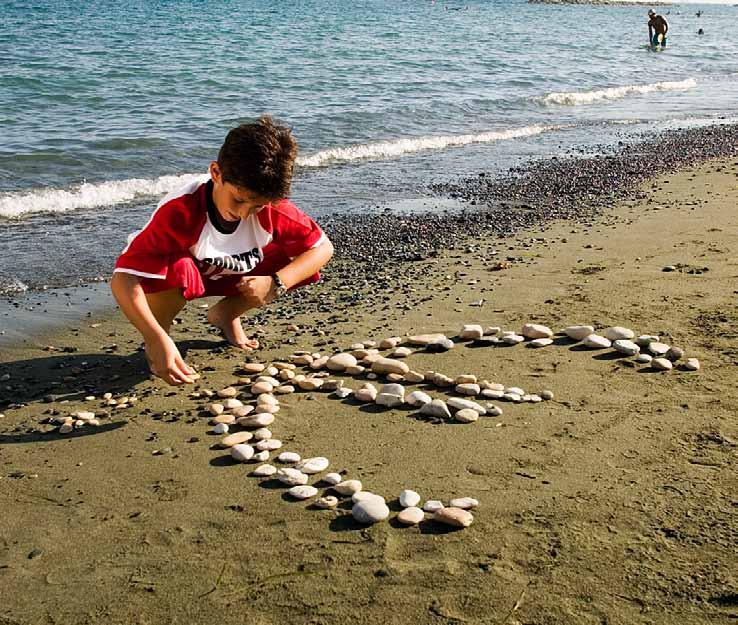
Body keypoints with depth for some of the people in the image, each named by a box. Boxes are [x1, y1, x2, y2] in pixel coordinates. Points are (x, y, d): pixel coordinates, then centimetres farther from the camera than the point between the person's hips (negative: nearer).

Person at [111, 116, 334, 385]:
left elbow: (322, 247, -15)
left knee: (296, 263, -17)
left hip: (226, 276, 4)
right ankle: (152, 342, -8)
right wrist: (159, 341, -54)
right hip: (173, 278, -4)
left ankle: (225, 314, 8)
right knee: (178, 269, -41)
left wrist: (275, 283, -31)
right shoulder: (180, 212, -38)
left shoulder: (271, 208, -25)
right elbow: (122, 279, -42)